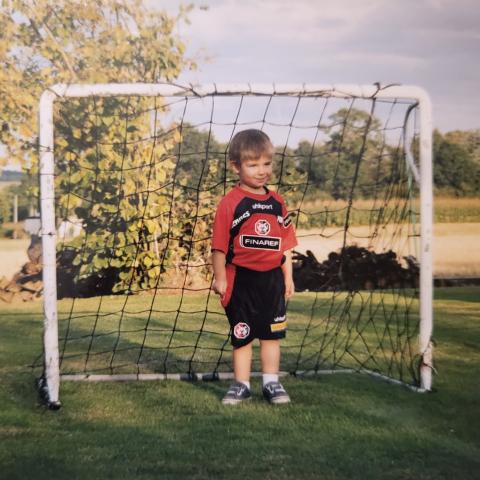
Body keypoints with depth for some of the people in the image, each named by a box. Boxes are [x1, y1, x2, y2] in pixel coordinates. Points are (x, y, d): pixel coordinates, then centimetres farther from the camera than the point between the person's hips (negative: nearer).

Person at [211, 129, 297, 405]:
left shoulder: (277, 203, 5)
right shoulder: (231, 203, -10)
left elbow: (286, 244, 9)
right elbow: (220, 245, -9)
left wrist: (288, 277, 8)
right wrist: (220, 278, -10)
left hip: (272, 279, 4)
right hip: (241, 279, -4)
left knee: (272, 333, 11)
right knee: (242, 335, 8)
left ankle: (271, 382, 22)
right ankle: (242, 385, 18)